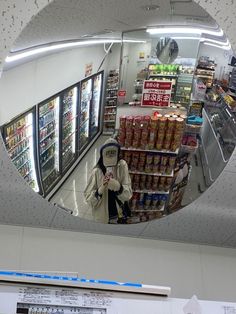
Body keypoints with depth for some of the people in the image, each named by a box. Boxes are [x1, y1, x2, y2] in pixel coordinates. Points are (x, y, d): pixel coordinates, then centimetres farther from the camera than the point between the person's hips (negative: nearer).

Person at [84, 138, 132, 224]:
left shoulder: (122, 166, -13)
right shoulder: (97, 171, -17)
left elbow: (128, 194, -14)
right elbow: (88, 198, -15)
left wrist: (118, 187, -33)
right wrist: (100, 190, -33)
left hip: (119, 213, 2)